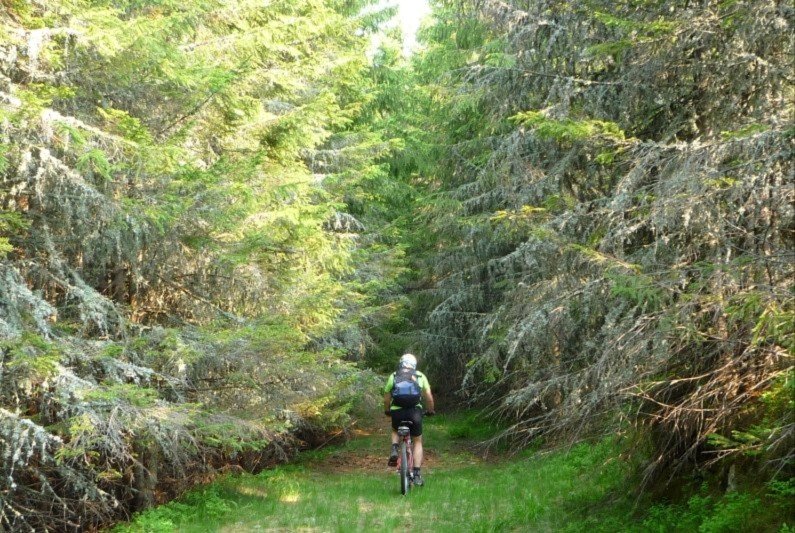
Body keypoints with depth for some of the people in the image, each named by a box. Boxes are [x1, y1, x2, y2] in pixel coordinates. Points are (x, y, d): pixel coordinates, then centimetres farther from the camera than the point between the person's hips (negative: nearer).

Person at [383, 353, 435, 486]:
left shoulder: (393, 376, 13)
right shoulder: (420, 376, 11)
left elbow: (386, 399, 15)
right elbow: (429, 397, 9)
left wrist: (387, 411, 33)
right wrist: (430, 410, 26)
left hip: (397, 412, 1)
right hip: (415, 412, -1)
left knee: (395, 431, 33)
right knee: (418, 442, 17)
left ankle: (394, 450, 4)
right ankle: (417, 475, 6)